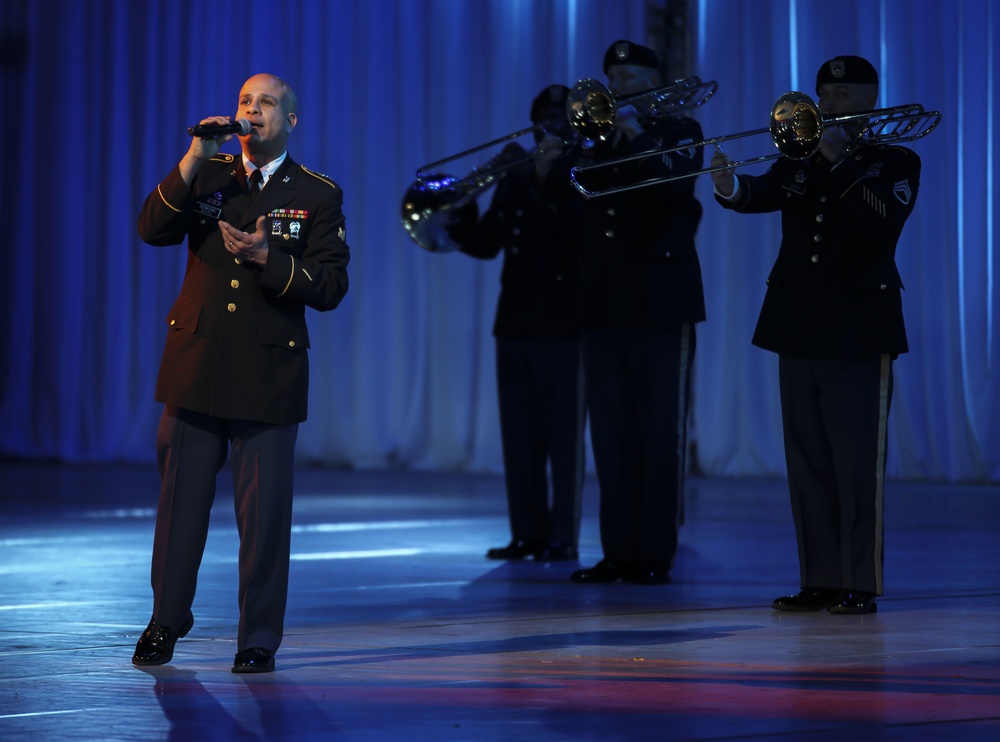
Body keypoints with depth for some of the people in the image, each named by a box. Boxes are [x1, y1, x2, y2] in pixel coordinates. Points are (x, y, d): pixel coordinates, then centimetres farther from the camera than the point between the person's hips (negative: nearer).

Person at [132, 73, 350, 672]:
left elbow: (330, 288, -5)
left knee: (265, 512, 0)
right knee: (181, 499, 9)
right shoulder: (208, 175, 9)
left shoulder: (318, 195, 2)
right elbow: (153, 229, -6)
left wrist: (267, 258, -19)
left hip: (268, 375, -2)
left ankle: (259, 640, 10)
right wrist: (194, 159, -14)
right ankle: (166, 622, 25)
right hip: (196, 367, 2)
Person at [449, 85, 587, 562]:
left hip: (564, 323, -6)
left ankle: (564, 536, -1)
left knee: (564, 434, -4)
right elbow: (485, 244, 14)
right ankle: (528, 533, 12)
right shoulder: (516, 178, 16)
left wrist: (545, 179, -21)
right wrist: (454, 218, -2)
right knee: (519, 434, 6)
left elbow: (579, 230, -19)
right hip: (515, 320, 6)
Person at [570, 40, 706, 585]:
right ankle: (618, 550, 8)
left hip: (660, 301, -5)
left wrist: (634, 130, -16)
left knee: (662, 433, -4)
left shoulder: (678, 131, 3)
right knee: (611, 432, 4)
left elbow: (674, 182, -17)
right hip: (603, 302, 5)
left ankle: (656, 554, -2)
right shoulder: (598, 136, 18)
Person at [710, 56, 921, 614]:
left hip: (858, 331, -5)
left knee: (858, 461, -7)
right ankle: (819, 580, 13)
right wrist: (730, 186, -25)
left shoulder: (896, 162, 3)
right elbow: (763, 193, -3)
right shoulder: (801, 159, 15)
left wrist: (841, 160, -17)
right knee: (808, 461, 7)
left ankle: (861, 584, -5)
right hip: (799, 327, 5)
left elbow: (885, 219, -16)